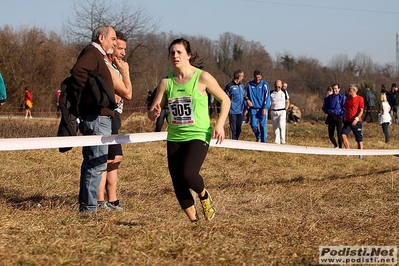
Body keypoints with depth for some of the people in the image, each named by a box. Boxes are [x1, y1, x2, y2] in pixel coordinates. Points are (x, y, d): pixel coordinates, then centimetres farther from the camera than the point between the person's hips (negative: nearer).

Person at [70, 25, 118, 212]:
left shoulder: (97, 55, 21)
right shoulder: (92, 53, -10)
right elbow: (77, 71, -30)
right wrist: (93, 92, -25)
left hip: (99, 117, 11)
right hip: (97, 117, -11)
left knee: (91, 162, 16)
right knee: (97, 163, -9)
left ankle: (86, 203, 23)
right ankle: (88, 206, -7)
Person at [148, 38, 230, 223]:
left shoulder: (202, 78, -6)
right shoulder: (166, 82, 3)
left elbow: (225, 100, 4)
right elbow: (151, 114, 4)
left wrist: (220, 124, -9)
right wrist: (155, 113, -20)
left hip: (198, 136, -4)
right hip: (174, 138, 4)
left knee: (188, 174, -25)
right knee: (178, 184, 0)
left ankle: (204, 196, 8)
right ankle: (194, 221, 19)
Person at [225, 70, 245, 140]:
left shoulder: (241, 86, 13)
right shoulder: (230, 86, -8)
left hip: (240, 111, 6)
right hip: (233, 112, -6)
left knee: (239, 128, 9)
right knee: (233, 128, -4)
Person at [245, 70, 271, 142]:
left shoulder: (264, 84, -3)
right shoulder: (249, 84, 3)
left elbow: (267, 97, -5)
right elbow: (246, 95, 16)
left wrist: (265, 108, -14)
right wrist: (247, 100, -6)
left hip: (262, 108, -2)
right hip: (253, 108, 2)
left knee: (263, 126, -3)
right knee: (253, 125, -2)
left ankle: (263, 141, 3)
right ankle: (258, 137, 25)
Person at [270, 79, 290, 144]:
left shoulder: (284, 92, 6)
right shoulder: (271, 93, 4)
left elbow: (287, 102, 14)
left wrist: (285, 110, 1)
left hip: (282, 112, -1)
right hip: (274, 112, 1)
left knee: (281, 126, -21)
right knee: (275, 128, 0)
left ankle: (282, 140, -16)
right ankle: (277, 142, 7)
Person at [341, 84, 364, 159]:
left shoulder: (360, 99, -6)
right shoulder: (347, 99, 12)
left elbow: (361, 111, -12)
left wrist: (356, 119, -24)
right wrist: (345, 119, 19)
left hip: (357, 122, -5)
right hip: (347, 121, 5)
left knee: (359, 139, 3)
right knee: (343, 135, -17)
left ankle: (360, 155, 15)